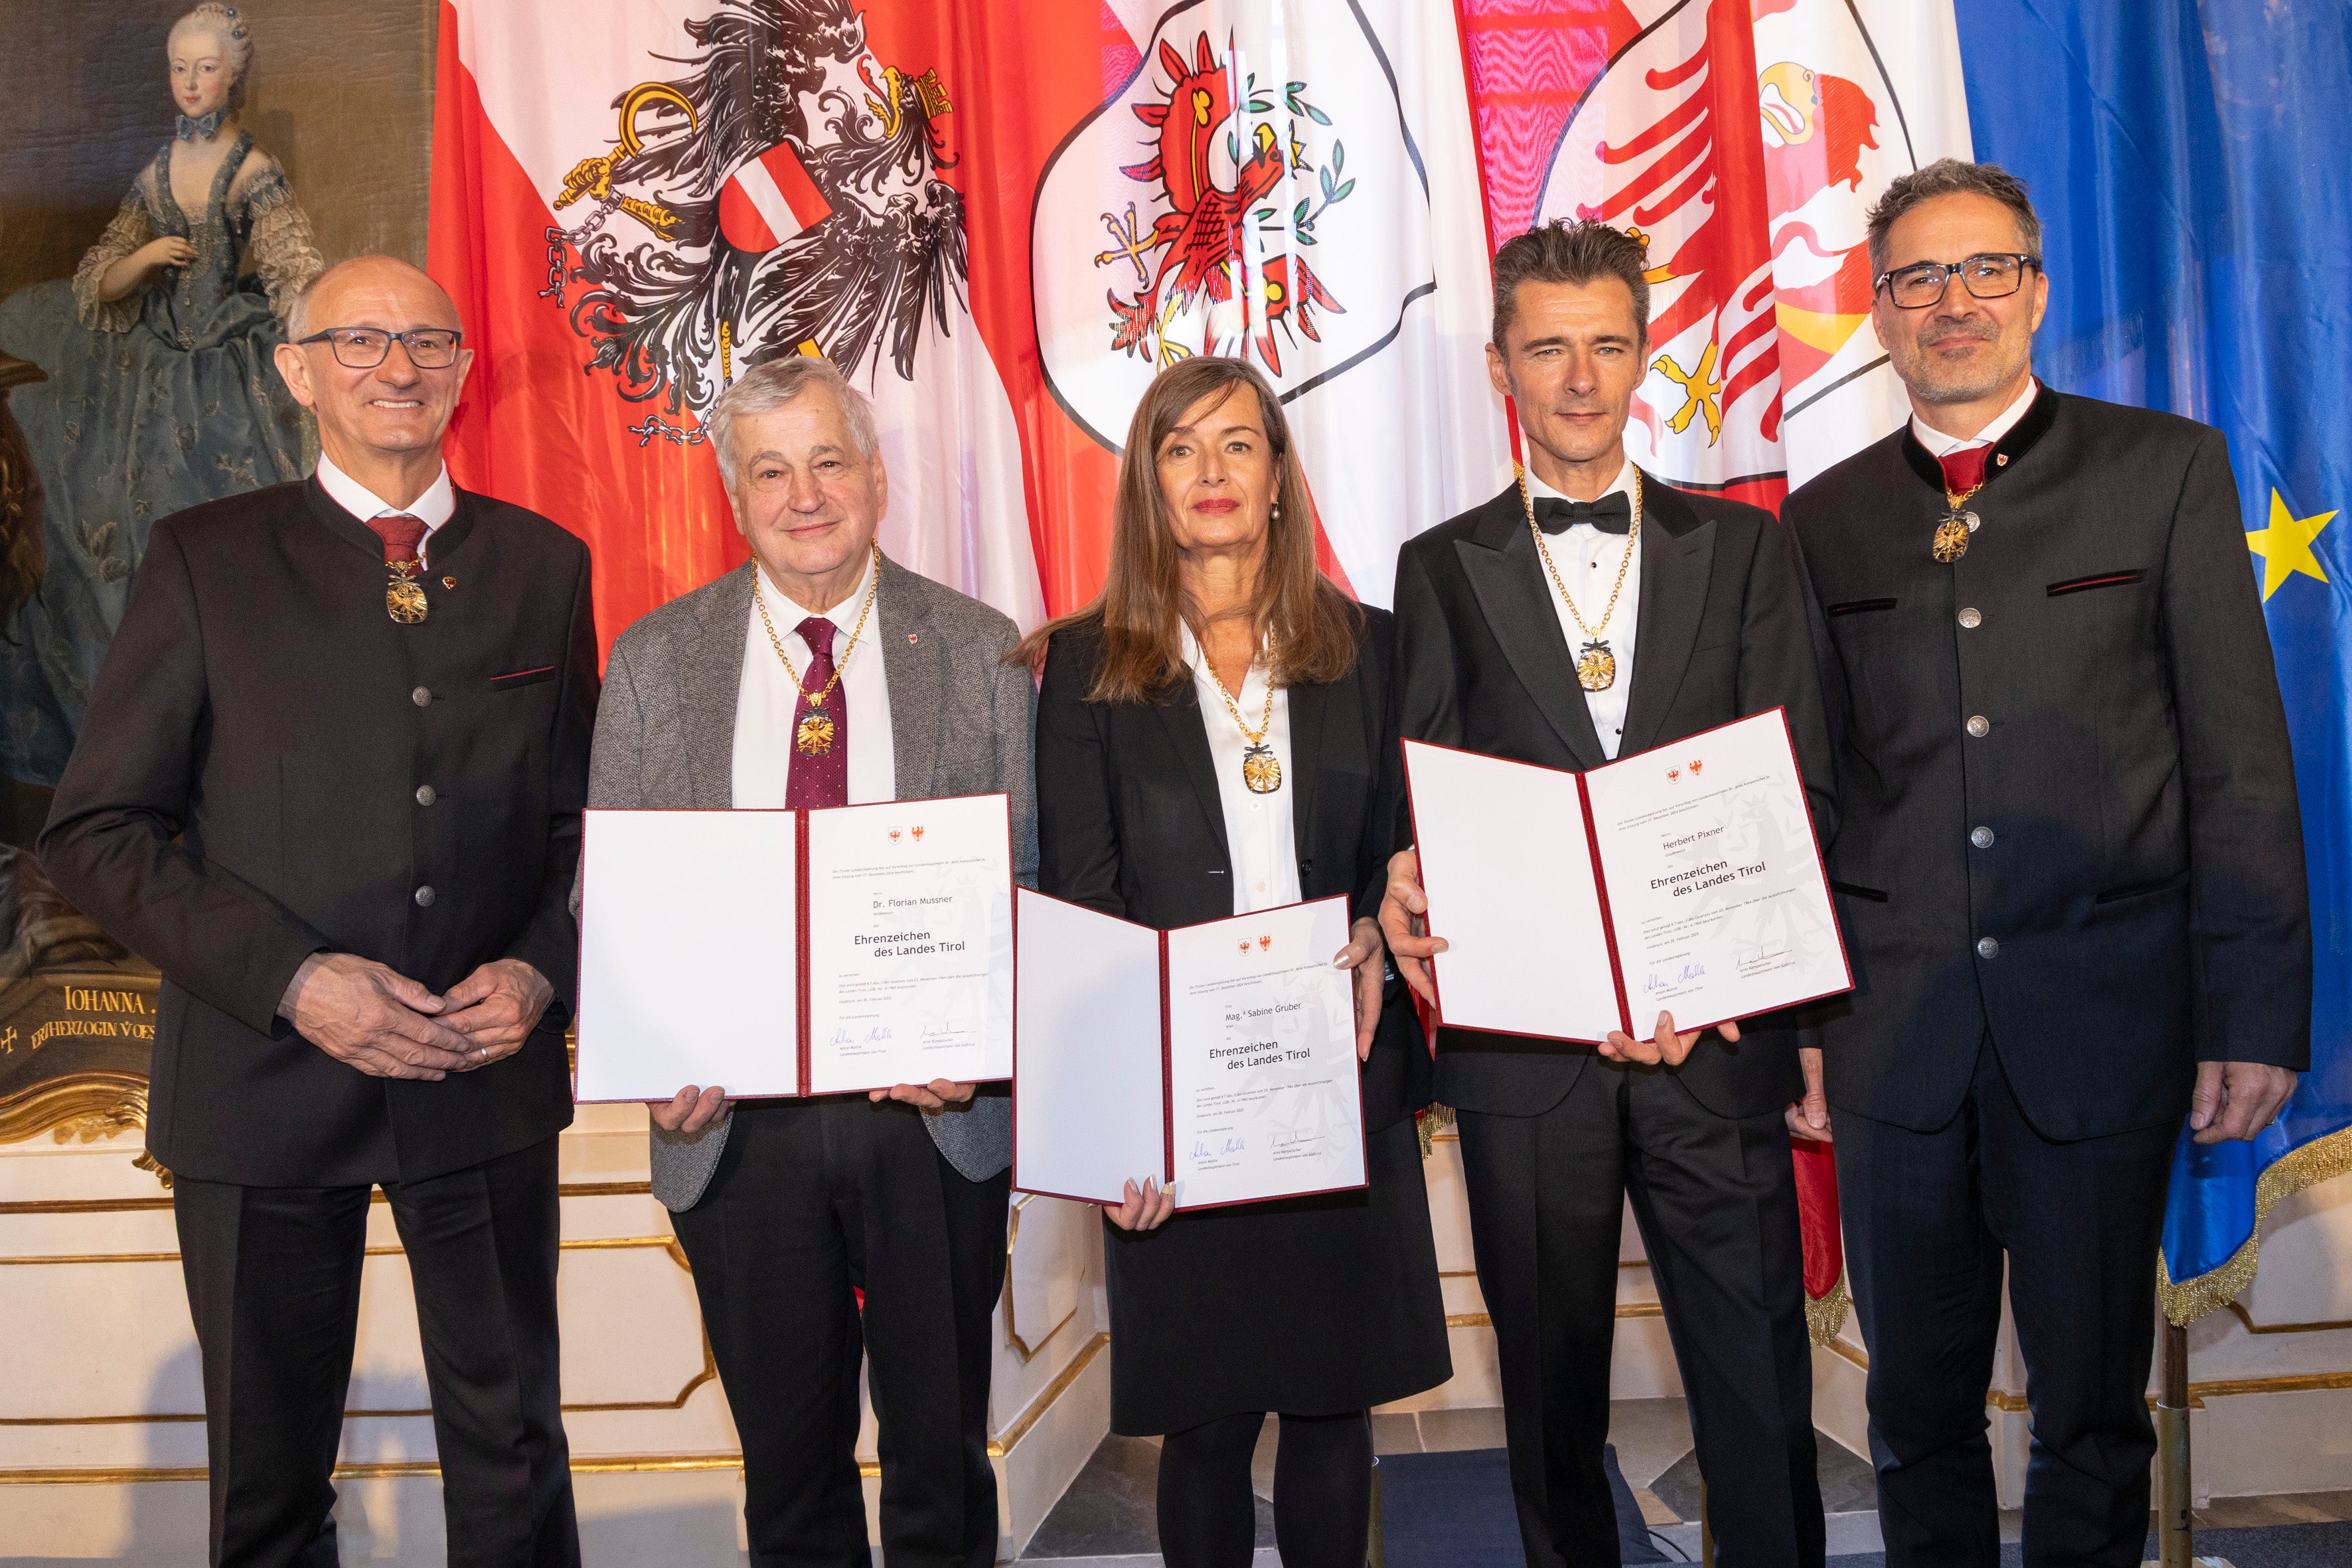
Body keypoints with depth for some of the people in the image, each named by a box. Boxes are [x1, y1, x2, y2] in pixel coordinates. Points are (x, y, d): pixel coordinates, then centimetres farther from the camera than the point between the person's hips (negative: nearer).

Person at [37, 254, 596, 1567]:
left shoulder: (545, 564, 6)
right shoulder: (208, 560, -1)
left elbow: (589, 815, 9)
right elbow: (97, 832, -4)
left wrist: (542, 968, -9)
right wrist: (291, 978, -16)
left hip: (492, 1076, 2)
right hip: (267, 1078, -1)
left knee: (512, 1451, 15)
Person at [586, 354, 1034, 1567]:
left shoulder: (981, 651, 0)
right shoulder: (655, 661, 3)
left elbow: (1030, 878, 0)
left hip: (936, 1113, -1)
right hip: (736, 1118, 1)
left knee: (941, 1447, 14)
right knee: (787, 1460, 15)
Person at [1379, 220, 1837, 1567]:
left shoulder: (1742, 546, 9)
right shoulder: (1443, 570, 8)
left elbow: (1801, 787, 2)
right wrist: (1413, 888, -20)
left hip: (1715, 1036, 0)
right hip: (1524, 1041, 0)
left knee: (1761, 1390, 4)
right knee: (1552, 1389, 12)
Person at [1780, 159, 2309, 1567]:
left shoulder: (2166, 470, 3)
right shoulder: (1823, 522, 8)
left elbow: (2241, 757, -1)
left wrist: (2256, 1013, -6)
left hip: (2102, 1015, -1)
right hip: (1896, 1026, 2)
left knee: (2094, 1404, 11)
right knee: (1918, 1400, 13)